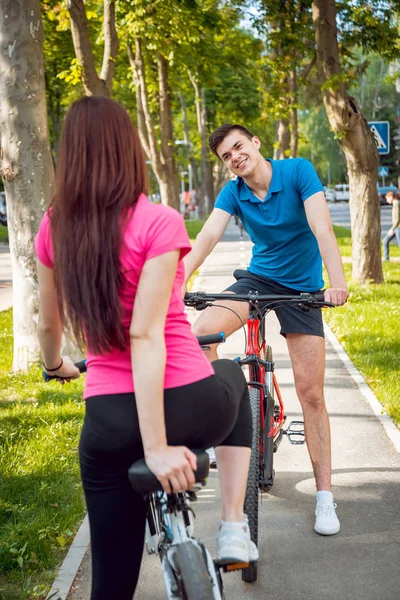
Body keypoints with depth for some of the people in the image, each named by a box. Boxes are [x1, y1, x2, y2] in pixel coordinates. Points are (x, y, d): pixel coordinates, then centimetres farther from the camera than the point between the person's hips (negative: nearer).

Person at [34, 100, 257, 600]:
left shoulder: (54, 228, 2)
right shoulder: (158, 223, -13)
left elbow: (48, 324, 14)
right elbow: (145, 334, -20)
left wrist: (55, 366, 36)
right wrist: (157, 445, -20)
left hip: (108, 421, 3)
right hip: (189, 406, -3)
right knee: (231, 375, 34)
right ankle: (233, 528, 26)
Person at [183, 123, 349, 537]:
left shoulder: (298, 172, -15)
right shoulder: (233, 193, -6)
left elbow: (322, 228, -26)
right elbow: (206, 238, -19)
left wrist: (337, 281, -40)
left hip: (302, 288, -2)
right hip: (258, 279, 3)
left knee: (311, 392, -4)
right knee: (200, 333, -27)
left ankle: (324, 496, 6)